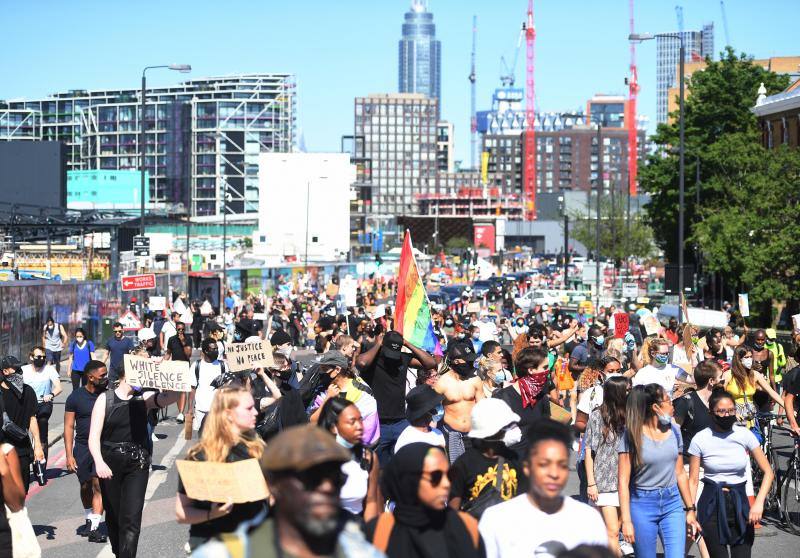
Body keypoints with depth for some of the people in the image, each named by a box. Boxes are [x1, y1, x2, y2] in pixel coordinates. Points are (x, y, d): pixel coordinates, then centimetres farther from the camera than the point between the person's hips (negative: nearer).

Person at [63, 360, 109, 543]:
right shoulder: (75, 397, -4)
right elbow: (69, 427, -2)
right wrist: (69, 455, -8)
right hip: (82, 447, 1)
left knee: (99, 485, -13)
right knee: (86, 487, 13)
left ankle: (94, 527, -14)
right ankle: (90, 520, 33)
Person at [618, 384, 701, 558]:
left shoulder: (674, 431, 7)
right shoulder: (632, 436, -8)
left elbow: (680, 474, 15)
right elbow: (624, 481, -9)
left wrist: (691, 510, 15)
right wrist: (626, 521, -14)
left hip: (672, 504, 4)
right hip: (642, 506, -3)